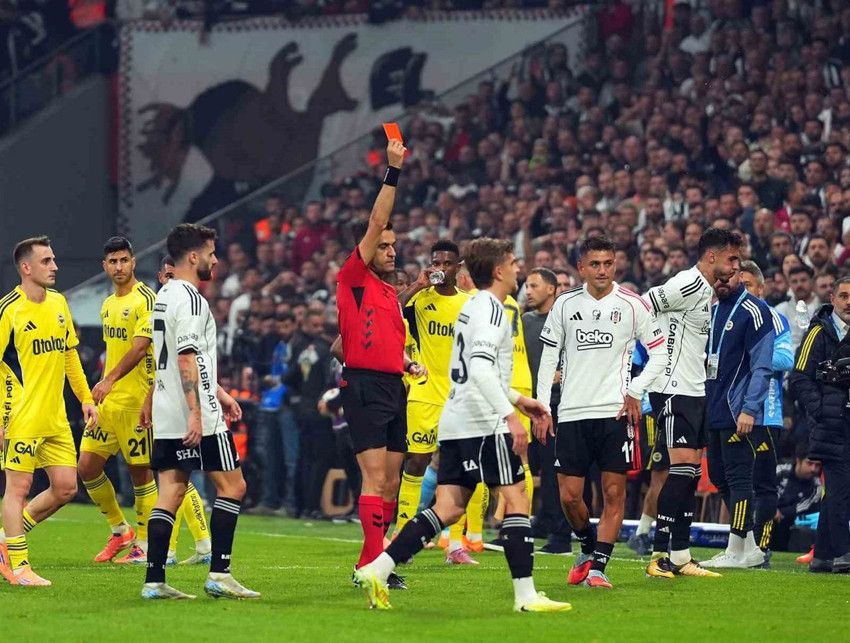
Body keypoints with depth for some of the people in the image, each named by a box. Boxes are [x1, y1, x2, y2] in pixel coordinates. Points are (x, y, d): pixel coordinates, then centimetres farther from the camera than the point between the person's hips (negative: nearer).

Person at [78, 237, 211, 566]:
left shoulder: (146, 299, -10)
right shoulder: (108, 305, 16)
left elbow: (139, 348, -20)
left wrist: (109, 380, -29)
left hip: (135, 400, -8)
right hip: (108, 400, 8)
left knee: (140, 471, -1)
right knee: (87, 467, 4)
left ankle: (144, 544, 9)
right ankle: (120, 530, 19)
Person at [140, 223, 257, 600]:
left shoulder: (164, 296, 18)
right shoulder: (189, 299, -13)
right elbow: (186, 359, -21)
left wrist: (218, 392, 33)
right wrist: (195, 412, -25)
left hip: (166, 419, 9)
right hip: (194, 417, -9)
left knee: (170, 493, 6)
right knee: (232, 485, -2)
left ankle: (154, 581, 1)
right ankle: (219, 574, -5)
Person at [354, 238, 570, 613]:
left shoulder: (472, 307, 21)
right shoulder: (491, 308, -10)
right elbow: (481, 367, -23)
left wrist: (518, 399, 30)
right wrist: (510, 414, -27)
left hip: (456, 423, 10)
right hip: (483, 423, -10)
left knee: (448, 509, 5)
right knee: (516, 499, -6)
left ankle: (378, 568, -3)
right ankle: (525, 595, -9)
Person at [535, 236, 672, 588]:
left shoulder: (632, 304, 0)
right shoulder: (565, 304, 7)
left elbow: (659, 353, 5)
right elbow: (548, 358, 12)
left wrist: (635, 390, -6)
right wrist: (541, 408, 6)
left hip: (616, 412, -2)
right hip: (572, 413, 2)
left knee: (614, 492, -5)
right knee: (569, 496, 0)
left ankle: (598, 566, 1)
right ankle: (588, 548, 26)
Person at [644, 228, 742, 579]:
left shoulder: (706, 290, 18)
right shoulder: (688, 283, -14)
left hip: (695, 392, 10)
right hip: (674, 390, -10)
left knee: (691, 473, 9)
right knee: (682, 469, -14)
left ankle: (680, 556, 12)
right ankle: (659, 555, -14)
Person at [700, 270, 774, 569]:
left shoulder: (754, 311, -9)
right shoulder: (712, 311, 16)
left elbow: (762, 367, -14)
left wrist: (749, 409, -21)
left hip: (739, 413, -9)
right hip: (714, 410, 9)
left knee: (738, 478, -7)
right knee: (718, 476, 10)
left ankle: (737, 551, -3)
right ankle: (750, 547, 17)